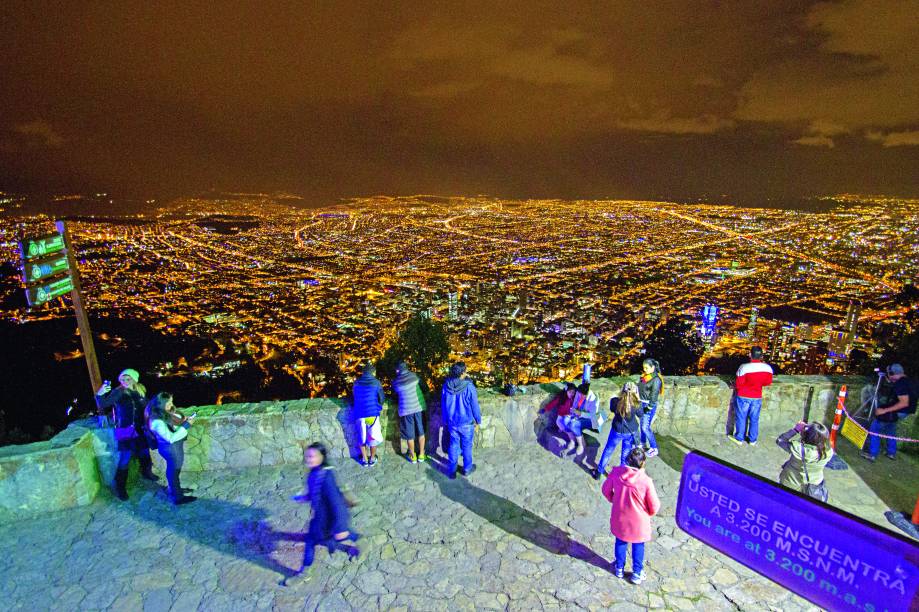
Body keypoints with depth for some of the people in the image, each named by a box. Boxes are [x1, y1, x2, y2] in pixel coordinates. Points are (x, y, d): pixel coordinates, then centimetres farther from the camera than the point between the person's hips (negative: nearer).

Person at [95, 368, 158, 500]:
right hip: (126, 431, -5)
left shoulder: (139, 391, 5)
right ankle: (120, 488, 5)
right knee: (125, 459, -7)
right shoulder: (118, 392, -11)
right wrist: (100, 394, -36)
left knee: (144, 453, 20)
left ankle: (146, 472, 45)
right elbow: (102, 405, -20)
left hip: (140, 429, 6)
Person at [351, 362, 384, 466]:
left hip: (359, 414, 3)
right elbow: (381, 398, 1)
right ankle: (372, 459, 22)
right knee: (373, 437, 12)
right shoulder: (376, 383, -4)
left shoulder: (356, 383, 3)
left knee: (362, 437, 15)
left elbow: (354, 396, 15)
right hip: (372, 413, -2)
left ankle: (364, 459, 23)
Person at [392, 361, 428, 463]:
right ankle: (421, 455, 23)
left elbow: (396, 393, 8)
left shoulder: (395, 382, -8)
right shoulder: (413, 376, -3)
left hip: (406, 409, -2)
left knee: (410, 434, 11)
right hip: (418, 407, 2)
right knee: (421, 431, 15)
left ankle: (413, 456, 23)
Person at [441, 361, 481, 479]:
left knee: (453, 445, 18)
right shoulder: (469, 387, -25)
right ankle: (467, 468, 34)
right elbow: (475, 406, -14)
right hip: (467, 423, -3)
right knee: (467, 446, 17)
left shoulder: (446, 386, -12)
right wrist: (478, 420, 2)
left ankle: (451, 471, 27)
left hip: (452, 422, 3)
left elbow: (443, 405, 1)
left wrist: (446, 420, 15)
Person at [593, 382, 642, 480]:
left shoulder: (615, 401, -24)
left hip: (617, 431, 1)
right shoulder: (637, 404, -25)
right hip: (631, 433, 0)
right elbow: (640, 415, -4)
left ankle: (598, 472, 35)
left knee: (608, 451, 21)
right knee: (626, 454, 21)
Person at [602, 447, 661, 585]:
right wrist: (650, 513, 6)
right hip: (638, 521, -2)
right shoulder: (646, 481, -30)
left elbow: (606, 490, -5)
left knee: (620, 542, 27)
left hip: (619, 518, 2)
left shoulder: (616, 472, -21)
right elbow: (654, 505, -17)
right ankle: (637, 573, 41)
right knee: (638, 545, 24)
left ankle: (619, 568, 45)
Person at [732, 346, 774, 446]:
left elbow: (738, 384, -17)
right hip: (757, 397, 4)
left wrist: (735, 385, 5)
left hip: (743, 397, -3)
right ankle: (753, 440, 30)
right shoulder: (768, 368, -12)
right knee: (754, 419, 18)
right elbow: (768, 383, 3)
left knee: (741, 418, 12)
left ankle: (739, 439, 25)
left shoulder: (744, 367, -25)